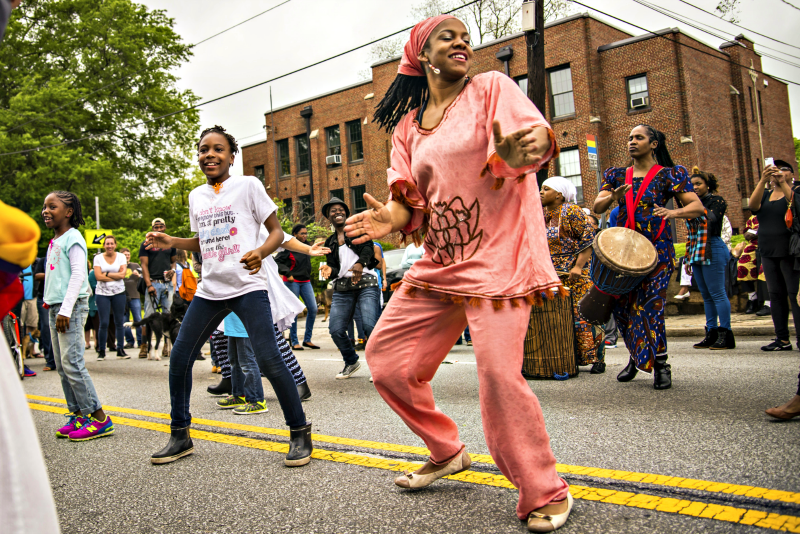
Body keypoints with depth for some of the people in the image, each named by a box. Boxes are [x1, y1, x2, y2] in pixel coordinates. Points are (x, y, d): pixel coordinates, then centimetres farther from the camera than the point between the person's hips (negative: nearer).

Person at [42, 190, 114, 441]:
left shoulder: (73, 238, -8)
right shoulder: (54, 242, 19)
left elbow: (78, 275, -16)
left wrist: (65, 310, -21)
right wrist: (52, 306, 17)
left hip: (72, 307, -9)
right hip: (55, 308, 9)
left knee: (72, 364, -13)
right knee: (62, 366, 8)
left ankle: (99, 418, -8)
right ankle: (77, 415, 15)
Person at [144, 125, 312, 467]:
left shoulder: (248, 185, 0)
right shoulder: (196, 196, 16)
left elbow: (276, 231, -2)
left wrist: (260, 252, -21)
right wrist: (172, 243, 10)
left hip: (248, 286, -6)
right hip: (209, 289, 6)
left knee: (268, 359, -15)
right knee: (179, 357, 5)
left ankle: (300, 433, 2)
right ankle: (180, 436, 23)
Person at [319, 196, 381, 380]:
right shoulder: (329, 242, 20)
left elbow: (368, 247, -9)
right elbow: (334, 266, 14)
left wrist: (360, 263, -29)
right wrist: (329, 270, -12)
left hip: (366, 283, -4)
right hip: (342, 287, 4)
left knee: (369, 325, -20)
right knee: (335, 329, -4)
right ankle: (351, 362, 21)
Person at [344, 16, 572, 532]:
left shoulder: (492, 87, 1)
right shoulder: (407, 126, 14)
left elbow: (537, 135, -16)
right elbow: (410, 199, 8)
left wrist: (517, 153, -41)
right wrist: (391, 217, -16)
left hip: (497, 259, -6)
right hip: (438, 263, 6)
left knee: (499, 375, -18)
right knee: (385, 354, 6)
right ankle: (447, 452, 27)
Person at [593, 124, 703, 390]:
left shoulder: (669, 175, 1)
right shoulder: (617, 175, 12)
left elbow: (697, 206, -7)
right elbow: (597, 206, 2)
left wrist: (673, 212, -27)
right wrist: (613, 196, -20)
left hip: (657, 249, -4)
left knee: (650, 303, -11)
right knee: (622, 305, 4)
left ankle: (661, 364, 3)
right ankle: (635, 357, 24)